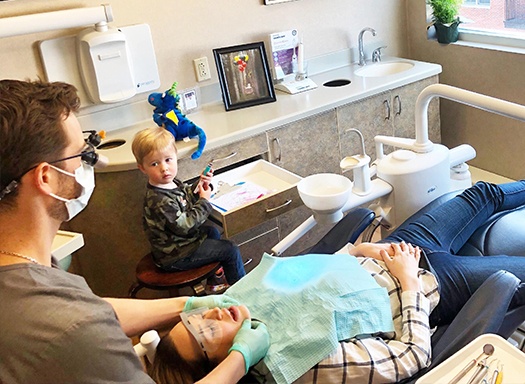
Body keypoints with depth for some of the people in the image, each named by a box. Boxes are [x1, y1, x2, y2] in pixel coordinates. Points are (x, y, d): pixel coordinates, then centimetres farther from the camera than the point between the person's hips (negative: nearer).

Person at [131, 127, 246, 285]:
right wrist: (204, 201, -21)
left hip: (179, 240, 10)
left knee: (212, 231, 33)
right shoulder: (159, 201, -34)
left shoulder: (171, 183, -4)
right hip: (175, 257, -10)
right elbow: (184, 226, -29)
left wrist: (201, 185, -5)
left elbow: (189, 196, 15)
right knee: (231, 251, -4)